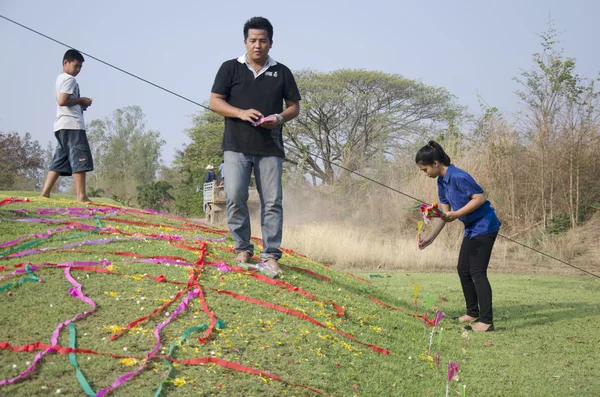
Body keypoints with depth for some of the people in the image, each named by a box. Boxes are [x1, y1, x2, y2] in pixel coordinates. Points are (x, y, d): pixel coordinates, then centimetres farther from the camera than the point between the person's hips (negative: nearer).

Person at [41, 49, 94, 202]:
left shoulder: (60, 79, 24)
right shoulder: (69, 79, -7)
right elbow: (63, 101, -19)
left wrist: (80, 103, 12)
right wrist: (81, 101, -8)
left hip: (62, 125, 10)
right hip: (72, 124, -10)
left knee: (60, 160, 8)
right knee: (80, 159, -11)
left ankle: (45, 193, 2)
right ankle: (81, 196, -15)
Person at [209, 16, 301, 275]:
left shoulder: (282, 73, 11)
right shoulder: (230, 68, 7)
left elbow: (294, 107, 13)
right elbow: (215, 102, 4)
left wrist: (280, 118, -9)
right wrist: (240, 113, -14)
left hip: (270, 148, 1)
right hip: (236, 146, -1)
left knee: (272, 202, -2)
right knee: (235, 197, -9)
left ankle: (270, 255, 4)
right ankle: (243, 248, 8)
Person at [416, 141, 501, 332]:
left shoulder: (458, 177, -23)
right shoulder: (442, 181, 7)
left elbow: (480, 198, -24)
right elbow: (444, 211, 10)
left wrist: (456, 214, -28)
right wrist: (430, 237, 5)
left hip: (484, 226, -10)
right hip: (472, 228, 10)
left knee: (477, 273, -11)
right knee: (463, 270, 15)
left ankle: (486, 321, -8)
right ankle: (473, 312, 27)